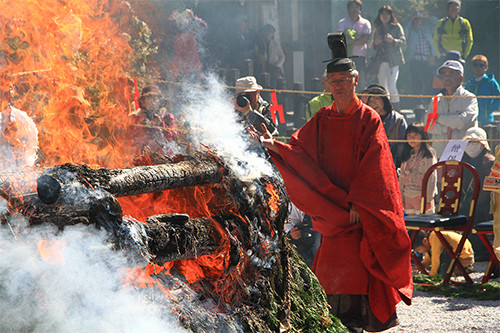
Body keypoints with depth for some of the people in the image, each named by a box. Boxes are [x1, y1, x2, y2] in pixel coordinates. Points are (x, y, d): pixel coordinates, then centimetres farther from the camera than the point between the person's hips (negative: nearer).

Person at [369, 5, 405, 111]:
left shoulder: (397, 27, 6)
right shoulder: (377, 28, 16)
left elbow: (403, 42, -2)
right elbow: (371, 45, 18)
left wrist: (393, 40, -20)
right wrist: (375, 43, -5)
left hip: (394, 60, -4)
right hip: (381, 61, 4)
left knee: (391, 86, -14)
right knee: (383, 87, 2)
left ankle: (397, 109, -5)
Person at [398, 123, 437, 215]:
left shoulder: (428, 154, -4)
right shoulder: (407, 155, 16)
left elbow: (431, 178, -9)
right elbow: (402, 177, 18)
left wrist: (428, 199, -14)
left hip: (421, 196, -6)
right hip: (408, 196, 6)